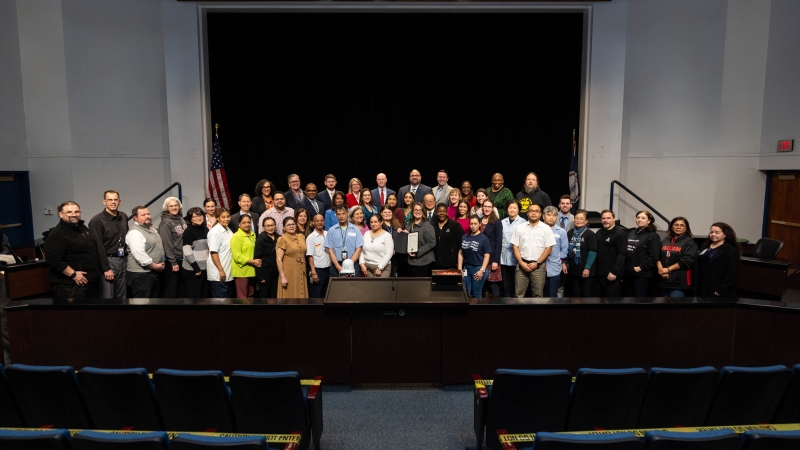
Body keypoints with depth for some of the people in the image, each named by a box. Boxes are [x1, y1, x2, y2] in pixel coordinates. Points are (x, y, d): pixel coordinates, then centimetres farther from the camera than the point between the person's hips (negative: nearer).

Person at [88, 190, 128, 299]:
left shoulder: (123, 217, 10)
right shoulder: (97, 221, -10)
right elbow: (98, 247, -13)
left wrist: (127, 258, 11)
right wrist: (106, 268, -14)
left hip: (123, 260, 6)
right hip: (108, 260, -6)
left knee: (122, 297, 11)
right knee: (107, 298, -3)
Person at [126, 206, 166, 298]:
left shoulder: (151, 229, 14)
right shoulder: (134, 232, -17)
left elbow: (158, 247, 26)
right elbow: (139, 255, -26)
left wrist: (161, 264, 12)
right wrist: (155, 266, -18)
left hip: (153, 272, 10)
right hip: (140, 274, -10)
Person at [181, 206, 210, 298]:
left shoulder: (206, 230, 12)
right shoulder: (188, 231, -8)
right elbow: (187, 251, -16)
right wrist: (196, 268, -17)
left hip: (205, 269, 7)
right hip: (192, 270, -6)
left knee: (204, 296, 12)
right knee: (193, 297, -1)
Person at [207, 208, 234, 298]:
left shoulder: (228, 230, 10)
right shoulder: (215, 232, -13)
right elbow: (213, 253, -17)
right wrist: (221, 270, -19)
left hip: (228, 273, 8)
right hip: (218, 274, -8)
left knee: (227, 298, 14)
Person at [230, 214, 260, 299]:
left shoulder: (253, 234, 13)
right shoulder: (236, 236, -10)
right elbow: (237, 256, -17)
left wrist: (257, 261, 7)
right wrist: (252, 262, -20)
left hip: (251, 271, 8)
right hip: (241, 271, -8)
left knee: (250, 295, 15)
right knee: (242, 297, -3)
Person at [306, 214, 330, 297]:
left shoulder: (328, 234, 7)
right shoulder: (311, 237, -7)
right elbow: (310, 256, -10)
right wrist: (313, 272, -16)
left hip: (328, 269, 5)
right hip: (317, 269, -5)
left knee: (326, 295, 13)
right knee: (316, 296, 2)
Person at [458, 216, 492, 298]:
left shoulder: (483, 238, -5)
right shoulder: (464, 237, 7)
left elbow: (486, 256, -7)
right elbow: (460, 253, 11)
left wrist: (482, 270, -13)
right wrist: (459, 268, 4)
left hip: (478, 269, -4)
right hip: (466, 268, 4)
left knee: (477, 293, 4)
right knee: (465, 293, 7)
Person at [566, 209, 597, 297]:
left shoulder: (590, 234, -8)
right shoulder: (570, 233, 7)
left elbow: (593, 252, -13)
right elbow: (566, 250, 11)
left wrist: (587, 268, -17)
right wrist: (566, 264, 6)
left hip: (585, 271, -5)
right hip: (573, 270, 5)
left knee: (586, 294, 5)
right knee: (575, 294, 14)